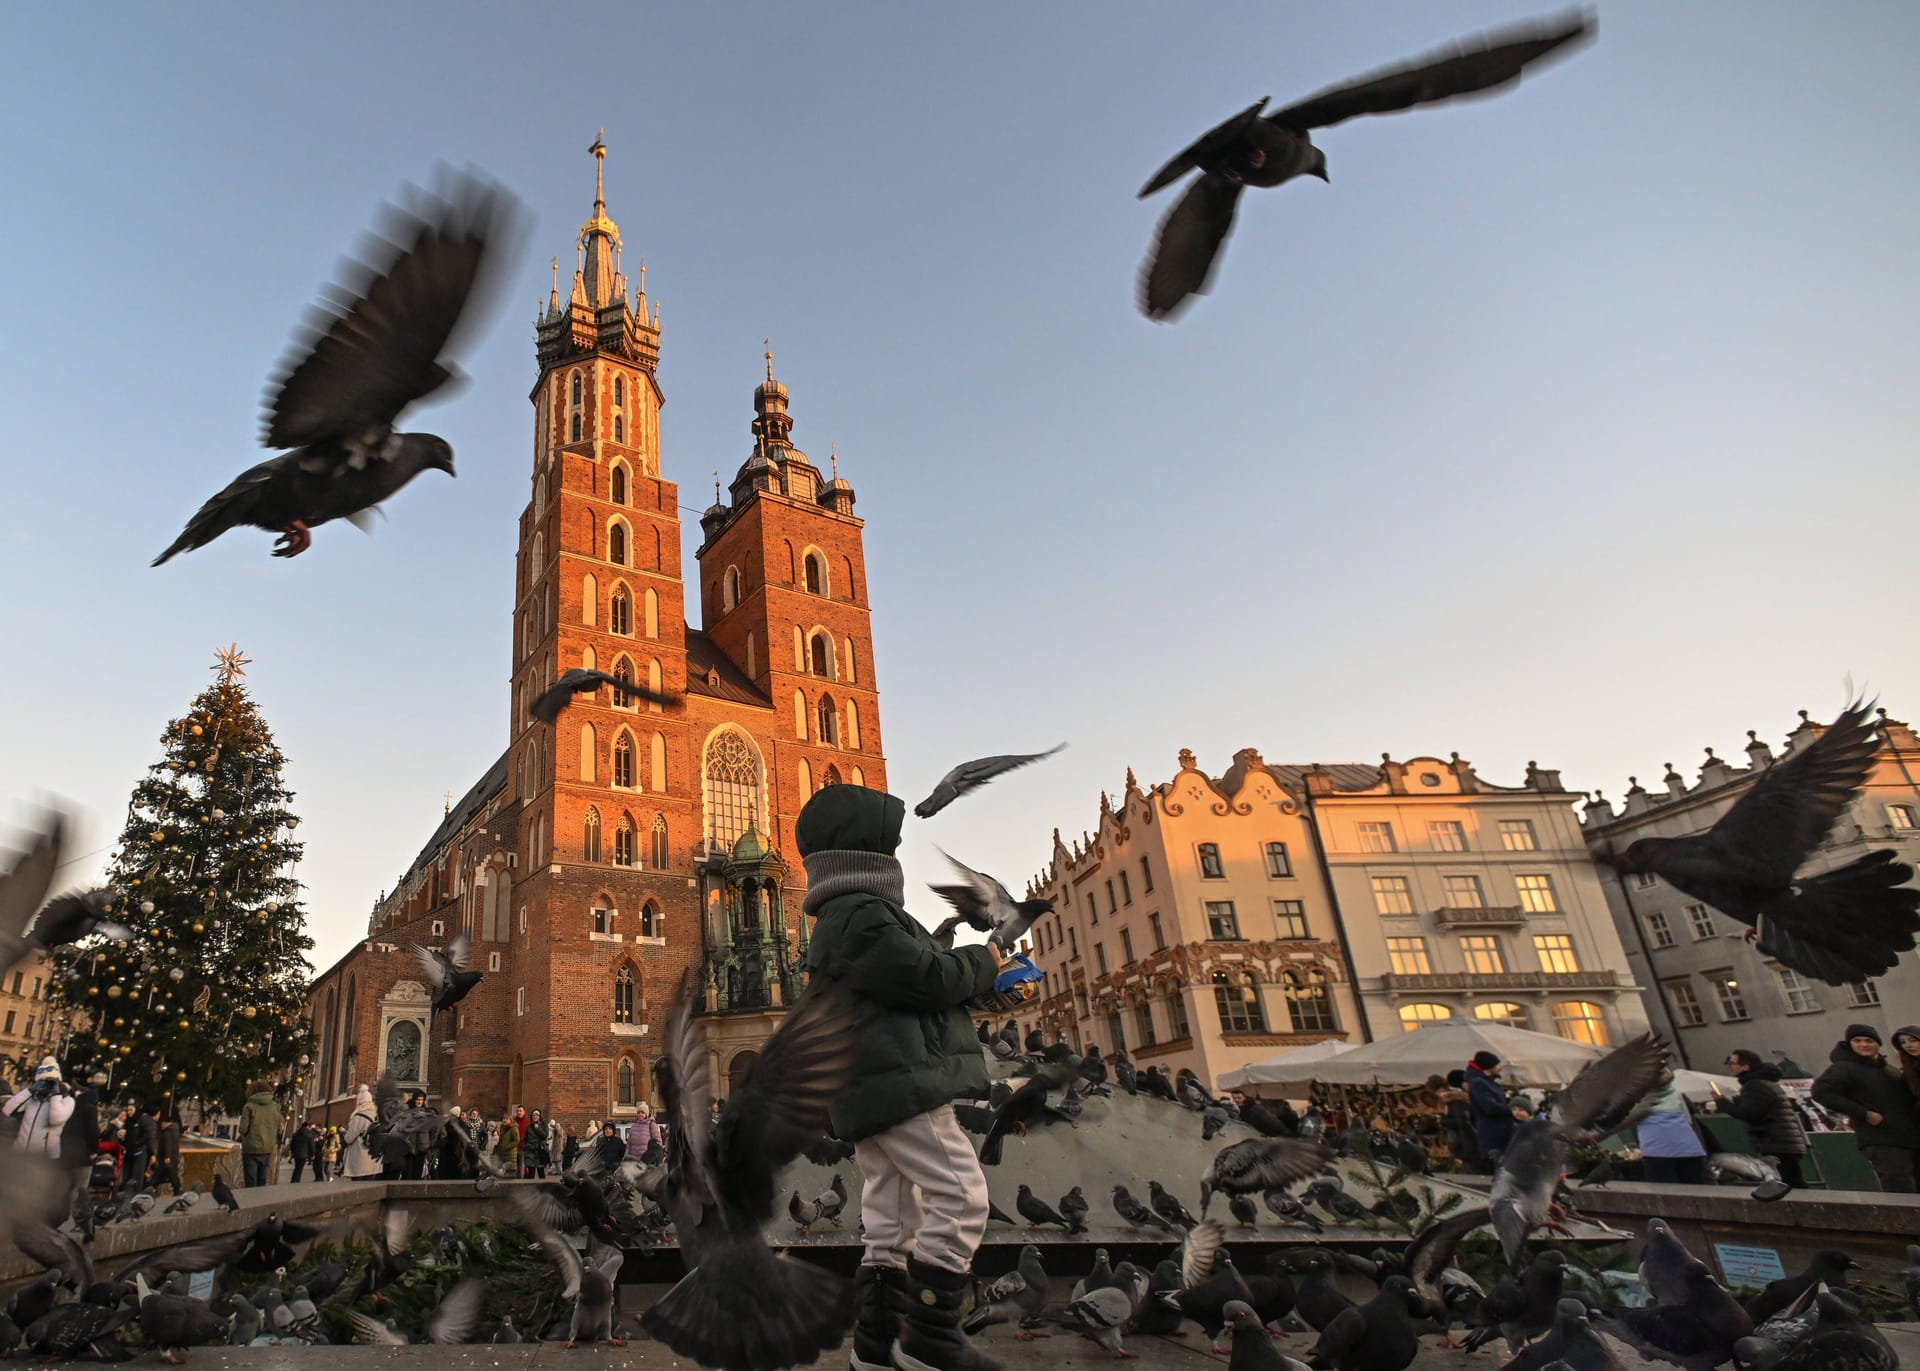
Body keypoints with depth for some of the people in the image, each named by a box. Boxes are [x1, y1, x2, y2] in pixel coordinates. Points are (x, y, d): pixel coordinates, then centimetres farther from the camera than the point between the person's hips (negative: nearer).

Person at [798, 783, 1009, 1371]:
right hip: (900, 1081, -11)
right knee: (960, 1197, -9)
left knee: (891, 1221, 12)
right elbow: (928, 978, -18)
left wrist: (967, 971, 20)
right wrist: (983, 960, 1)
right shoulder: (864, 913, -12)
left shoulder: (835, 920, 23)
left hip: (867, 1095, 11)